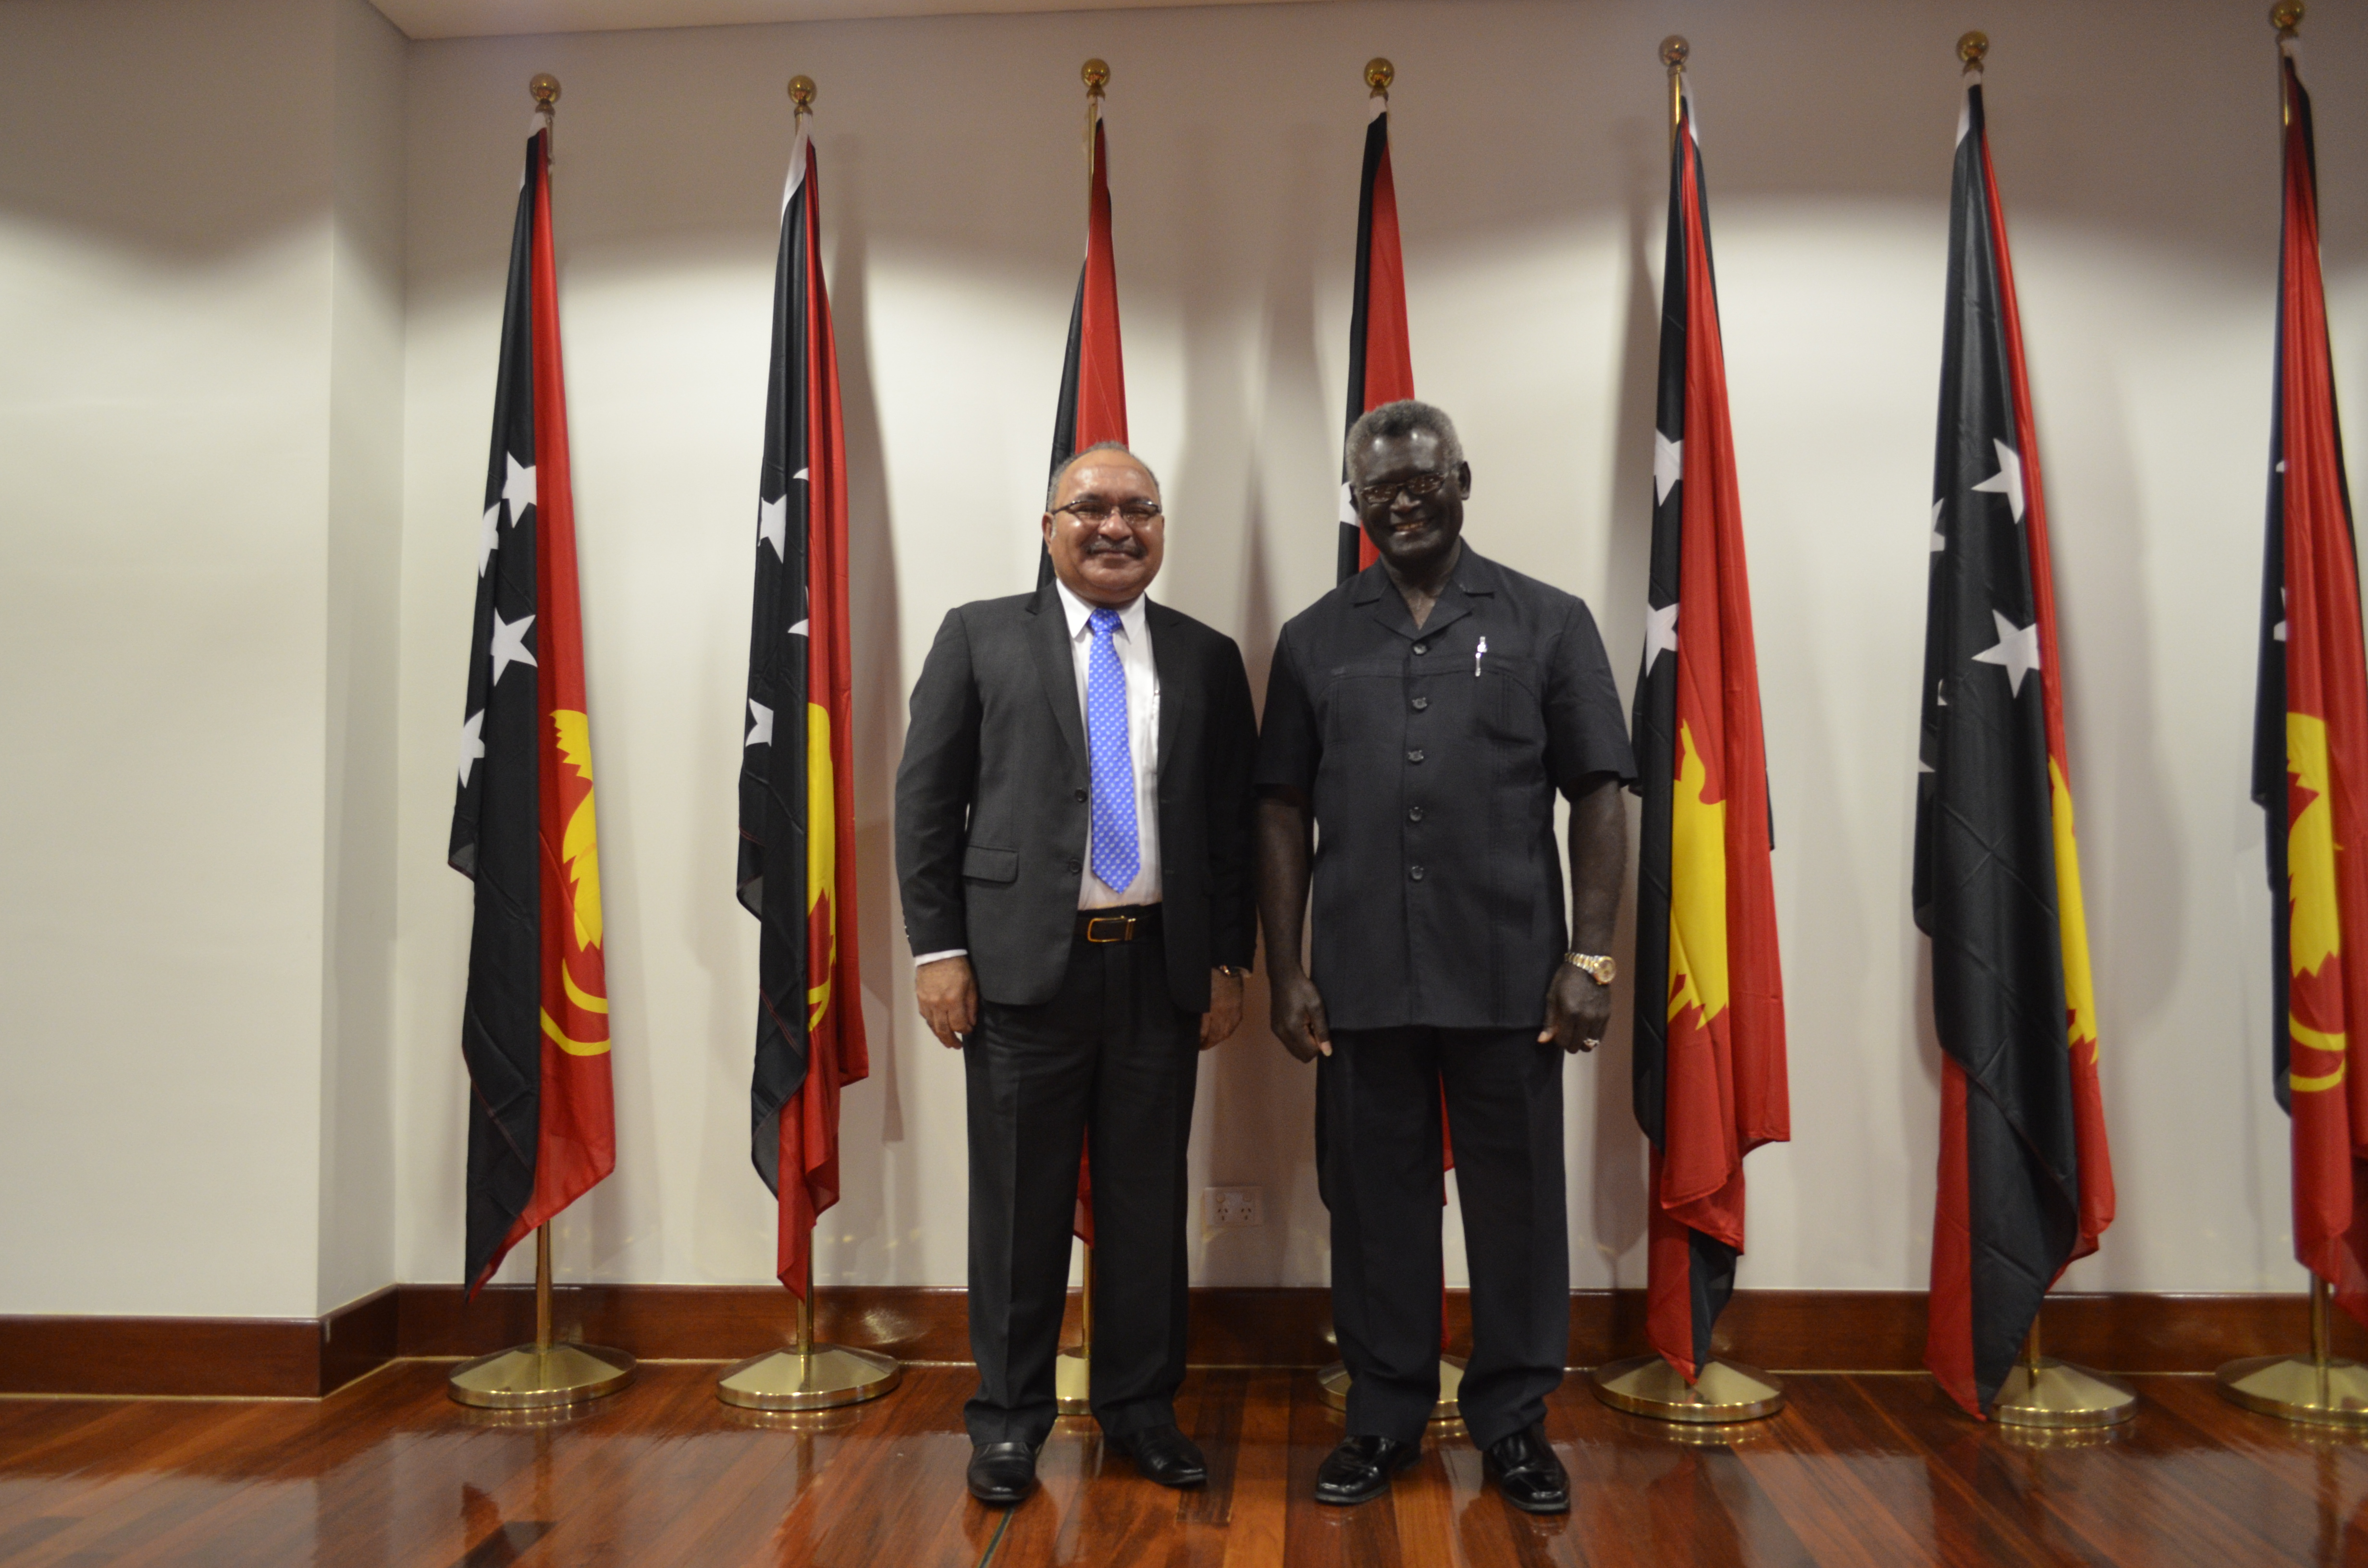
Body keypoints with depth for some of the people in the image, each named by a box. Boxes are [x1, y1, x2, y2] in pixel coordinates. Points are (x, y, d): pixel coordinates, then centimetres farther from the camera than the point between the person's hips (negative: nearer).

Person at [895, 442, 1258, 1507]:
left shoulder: (1208, 659, 10)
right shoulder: (981, 636, 5)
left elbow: (1235, 821, 10)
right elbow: (926, 797, 1)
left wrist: (1230, 961, 5)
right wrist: (937, 948, -5)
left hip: (1163, 969, 2)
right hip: (1023, 966, -2)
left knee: (1148, 1200, 11)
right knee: (1020, 1202, 7)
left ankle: (1141, 1408, 27)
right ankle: (1009, 1418, 23)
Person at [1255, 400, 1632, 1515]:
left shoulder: (1548, 622, 4)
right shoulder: (1315, 640, 9)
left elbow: (1597, 799, 2)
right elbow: (1282, 815, 7)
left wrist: (1590, 957, -5)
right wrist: (1284, 974, 2)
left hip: (1510, 981, -1)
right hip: (1361, 984, 2)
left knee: (1517, 1205, 7)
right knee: (1375, 1203, 10)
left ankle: (1513, 1421, 26)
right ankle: (1384, 1419, 27)